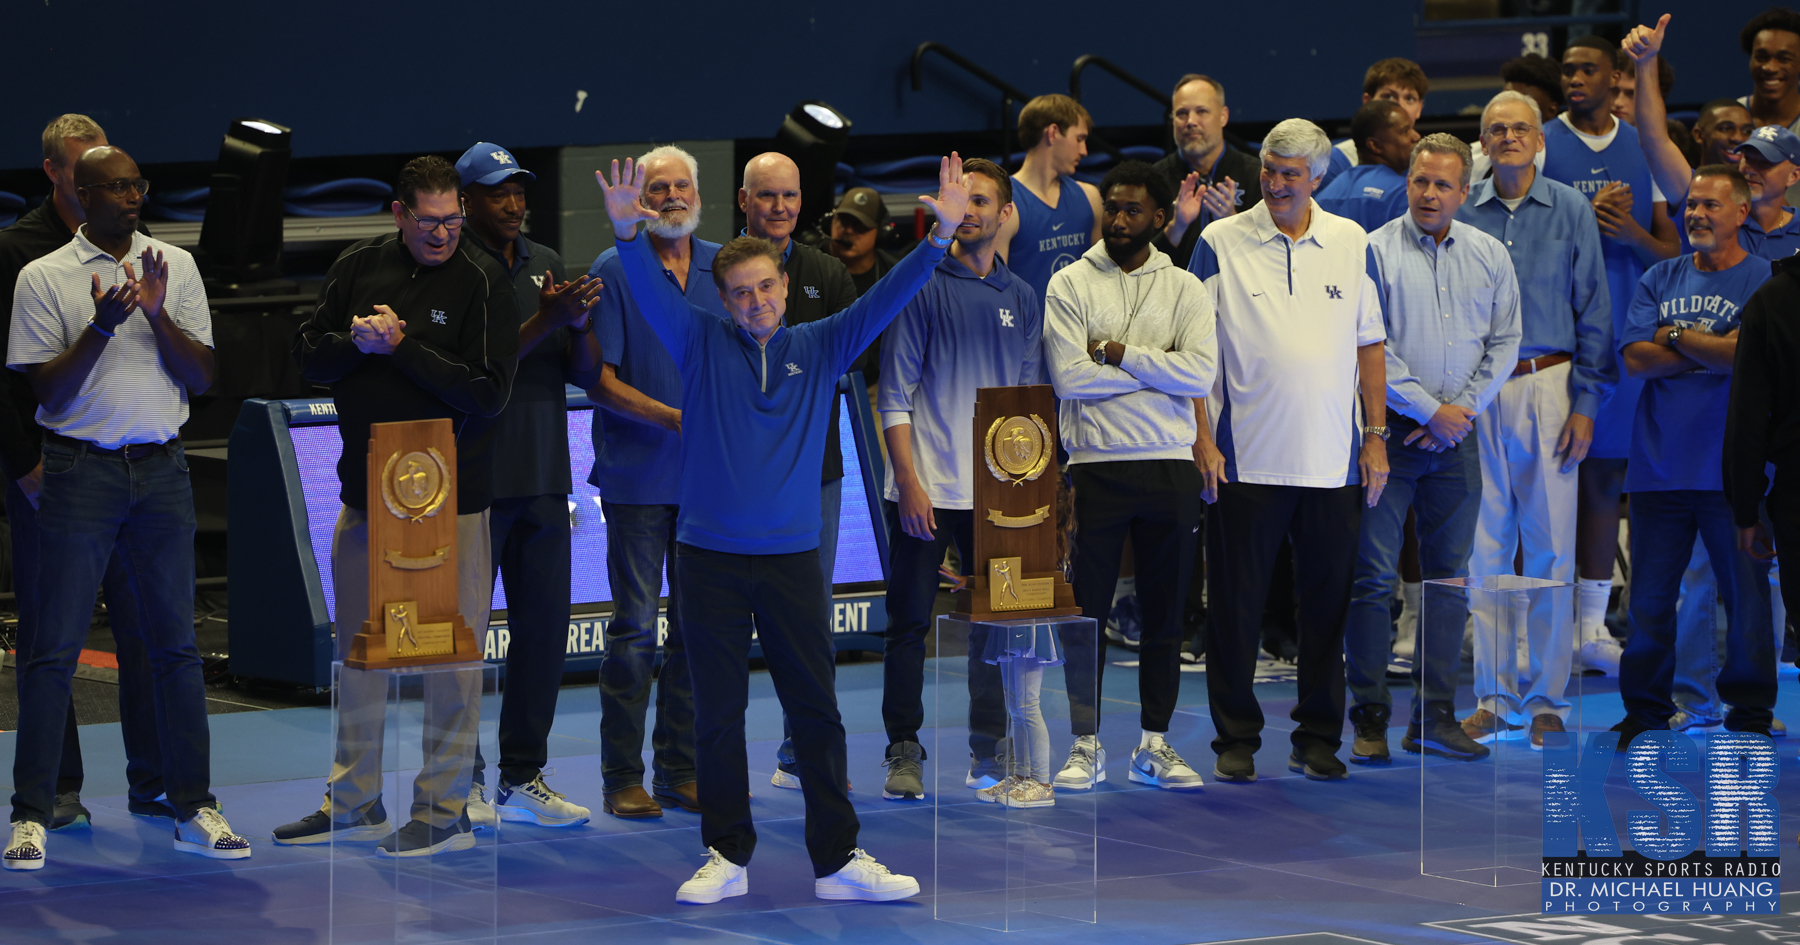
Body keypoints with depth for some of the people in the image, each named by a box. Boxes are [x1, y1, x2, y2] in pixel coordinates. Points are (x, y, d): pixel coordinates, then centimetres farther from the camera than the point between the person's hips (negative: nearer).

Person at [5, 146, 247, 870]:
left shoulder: (176, 266, 8)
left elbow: (203, 377, 5)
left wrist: (157, 315, -11)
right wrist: (101, 327, -18)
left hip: (162, 469, 3)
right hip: (81, 470, -3)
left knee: (175, 643, 5)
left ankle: (194, 810, 10)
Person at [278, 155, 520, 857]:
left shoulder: (482, 282, -8)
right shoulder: (358, 267, 6)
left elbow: (488, 391, -15)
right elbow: (308, 357, 7)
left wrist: (400, 347, -15)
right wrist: (355, 342, -14)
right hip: (364, 487, 5)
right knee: (357, 648, 12)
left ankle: (446, 810, 8)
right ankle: (355, 803, 22)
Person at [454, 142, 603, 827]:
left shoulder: (546, 264, 12)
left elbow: (585, 373, 9)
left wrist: (580, 324, -11)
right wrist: (544, 320, -22)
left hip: (543, 480, 6)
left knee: (545, 626, 7)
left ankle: (524, 778, 14)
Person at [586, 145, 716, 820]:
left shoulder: (724, 268, 9)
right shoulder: (614, 272, -4)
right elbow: (601, 381, -8)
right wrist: (674, 418, -18)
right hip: (638, 475, -4)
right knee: (635, 628, -4)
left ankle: (680, 771, 15)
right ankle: (623, 777, 2)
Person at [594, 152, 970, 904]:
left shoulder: (819, 349, 6)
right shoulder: (702, 345, 3)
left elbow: (885, 300, -1)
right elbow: (651, 292, -10)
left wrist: (940, 235, -13)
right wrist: (627, 232, -28)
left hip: (792, 557, 1)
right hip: (710, 557, -1)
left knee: (816, 711, 3)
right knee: (718, 713, 4)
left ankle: (837, 858, 8)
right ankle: (726, 856, 14)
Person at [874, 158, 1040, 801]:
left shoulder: (1021, 300, 11)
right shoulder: (923, 286, -1)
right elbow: (895, 395, -4)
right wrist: (909, 482, -11)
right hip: (924, 491, -3)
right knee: (910, 622, -1)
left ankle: (988, 752, 14)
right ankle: (904, 752, 6)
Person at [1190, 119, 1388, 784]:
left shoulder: (1352, 244, 7)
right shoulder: (1221, 244, -1)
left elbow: (1369, 346, 11)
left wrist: (1375, 438, 6)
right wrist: (1203, 440, -7)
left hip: (1334, 462, 2)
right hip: (1245, 460, -2)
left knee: (1328, 604, 7)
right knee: (1236, 606, 2)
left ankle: (1318, 740, 16)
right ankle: (1236, 740, 11)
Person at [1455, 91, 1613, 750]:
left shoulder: (1570, 210, 4)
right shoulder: (1463, 213, 7)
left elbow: (1592, 312, 3)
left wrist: (1586, 403, -3)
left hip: (1548, 386, -1)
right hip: (1476, 393, 1)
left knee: (1551, 546, 0)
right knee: (1485, 547, 2)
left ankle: (1545, 698, 6)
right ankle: (1493, 697, 8)